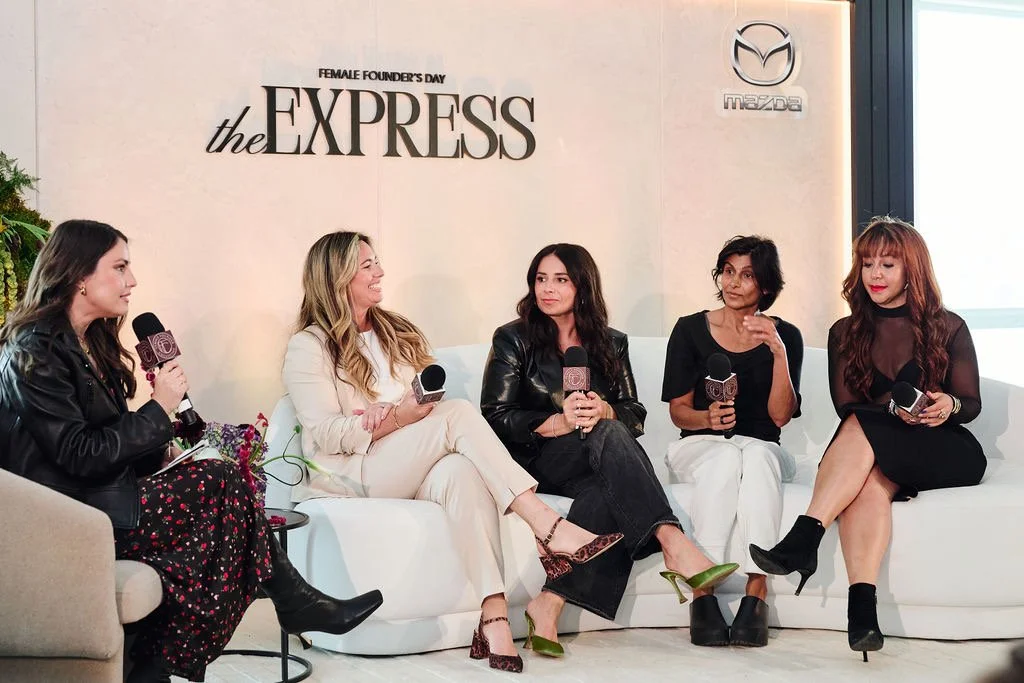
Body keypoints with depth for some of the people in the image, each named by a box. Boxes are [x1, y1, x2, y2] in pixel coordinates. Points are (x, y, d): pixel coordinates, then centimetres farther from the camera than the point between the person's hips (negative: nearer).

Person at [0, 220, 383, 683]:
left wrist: (160, 453, -2)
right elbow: (80, 457, -20)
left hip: (102, 493, 9)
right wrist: (159, 409, -15)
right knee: (222, 488, -16)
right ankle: (294, 604, -3)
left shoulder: (89, 341, 14)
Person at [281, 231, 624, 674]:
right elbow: (324, 435, -9)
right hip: (351, 478, -5)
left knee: (461, 470, -35)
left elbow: (427, 402, 19)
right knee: (458, 412, -29)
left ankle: (494, 617, -48)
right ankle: (547, 528, -36)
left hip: (412, 472, 5)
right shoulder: (308, 347, 1)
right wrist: (397, 419, -20)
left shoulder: (397, 333, 22)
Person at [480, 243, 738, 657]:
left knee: (606, 488, -36)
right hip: (534, 462, -3)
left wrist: (603, 411, -17)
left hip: (595, 466, 3)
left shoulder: (611, 344, 16)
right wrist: (559, 422, -21)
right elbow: (495, 418, -5)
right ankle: (675, 546, -48)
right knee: (609, 435, -34)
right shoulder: (514, 340, 5)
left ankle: (551, 602, -43)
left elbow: (635, 416, 7)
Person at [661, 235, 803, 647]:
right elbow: (678, 410, 3)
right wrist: (708, 418, -20)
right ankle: (703, 596, -38)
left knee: (758, 455, -36)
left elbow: (780, 415, -6)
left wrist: (779, 353, -18)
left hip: (762, 449, 1)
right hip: (699, 446, 0)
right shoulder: (691, 330, 4)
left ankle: (756, 596, -41)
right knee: (726, 457, -36)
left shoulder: (785, 336, 5)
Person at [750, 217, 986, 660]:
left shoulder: (949, 328, 9)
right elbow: (845, 406, 4)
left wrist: (949, 406, -18)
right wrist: (894, 410, -18)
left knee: (862, 429, -33)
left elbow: (971, 404, 7)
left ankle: (805, 537, -45)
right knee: (870, 479, -37)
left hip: (945, 453, -1)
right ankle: (861, 606, -53)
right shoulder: (846, 334, 14)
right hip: (877, 453, 2)